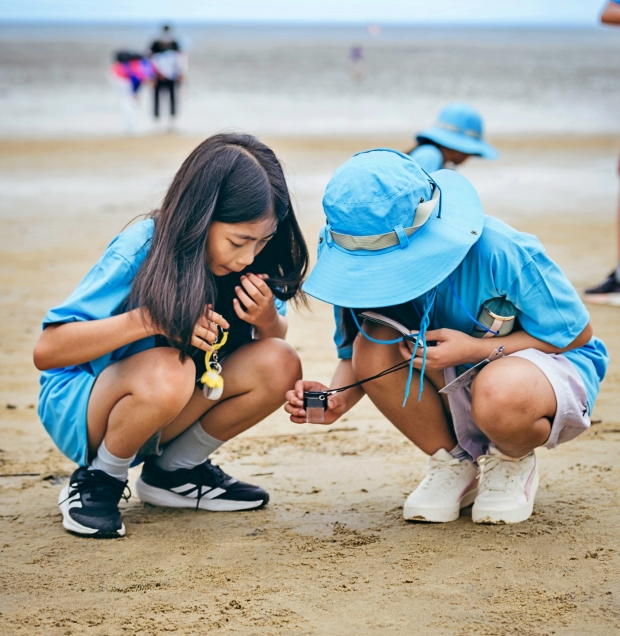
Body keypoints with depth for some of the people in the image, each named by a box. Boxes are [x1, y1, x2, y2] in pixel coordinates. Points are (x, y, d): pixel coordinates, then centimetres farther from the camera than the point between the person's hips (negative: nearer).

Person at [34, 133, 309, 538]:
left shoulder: (248, 261, -11)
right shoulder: (140, 251, -26)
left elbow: (277, 341, 2)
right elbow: (47, 351, -29)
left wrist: (268, 319, -22)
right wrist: (151, 319, -39)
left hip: (171, 410, 6)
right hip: (78, 407, -6)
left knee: (279, 365, -18)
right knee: (166, 370, -38)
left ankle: (172, 472, 3)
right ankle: (98, 482, -9)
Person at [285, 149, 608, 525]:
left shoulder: (498, 252, -31)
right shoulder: (374, 267, -17)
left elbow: (577, 333, -19)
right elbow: (356, 357, -5)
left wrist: (477, 349, -30)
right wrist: (337, 398, -30)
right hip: (458, 386, 5)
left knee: (498, 397, -42)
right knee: (374, 347, -25)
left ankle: (514, 463, -2)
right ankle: (454, 465, -1)